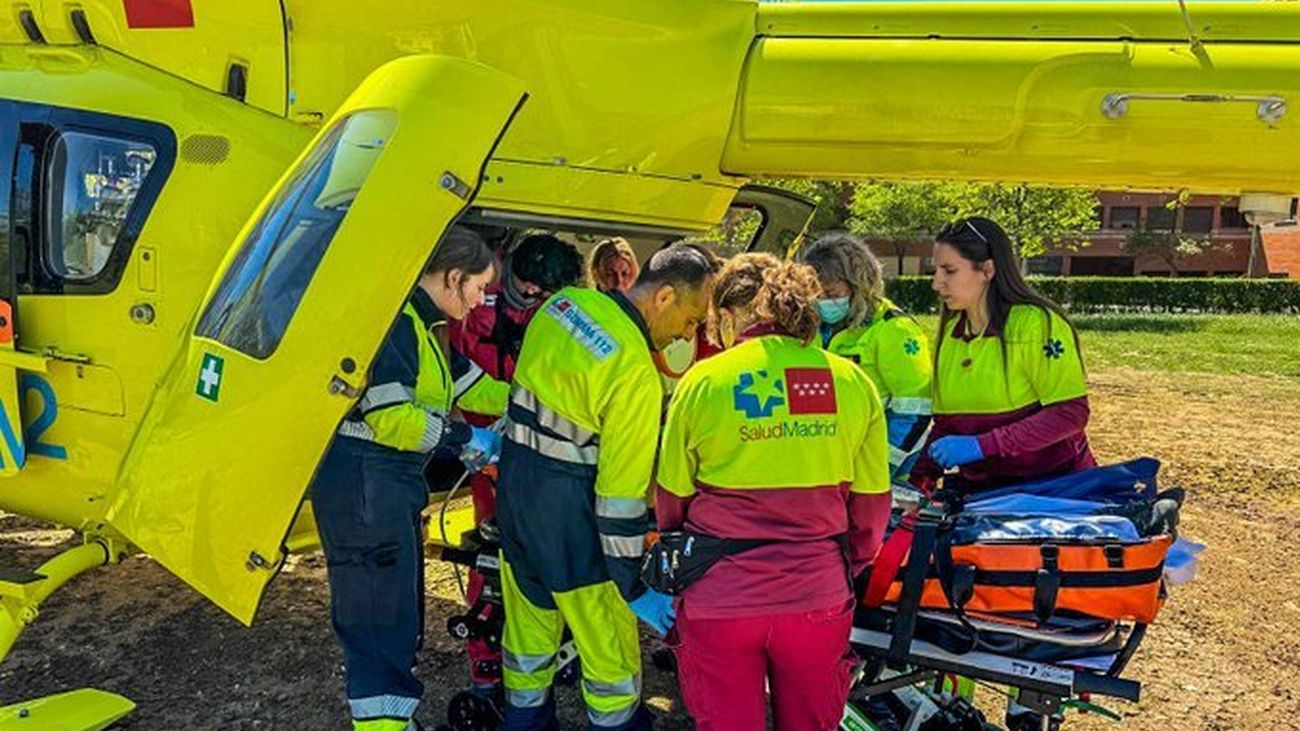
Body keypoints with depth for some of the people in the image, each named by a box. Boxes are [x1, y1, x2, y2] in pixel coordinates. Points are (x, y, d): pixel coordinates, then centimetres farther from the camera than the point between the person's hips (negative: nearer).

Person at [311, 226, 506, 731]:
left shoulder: (426, 326, 16)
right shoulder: (395, 322, -17)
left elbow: (469, 383, 21)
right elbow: (391, 417, -23)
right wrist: (465, 438, -14)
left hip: (394, 482, 11)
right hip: (363, 480, -11)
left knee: (401, 608, 17)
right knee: (378, 609, -5)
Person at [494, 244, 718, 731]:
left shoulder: (565, 302, -1)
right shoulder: (636, 373, -24)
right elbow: (620, 490, -22)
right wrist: (635, 587, -13)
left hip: (514, 478, 8)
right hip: (569, 512, -8)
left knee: (528, 625, 23)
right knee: (610, 652, 9)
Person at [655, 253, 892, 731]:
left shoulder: (702, 381, -7)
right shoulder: (854, 383, -1)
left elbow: (671, 500, 2)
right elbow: (871, 504, 4)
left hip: (720, 600, -2)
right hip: (817, 599, 2)